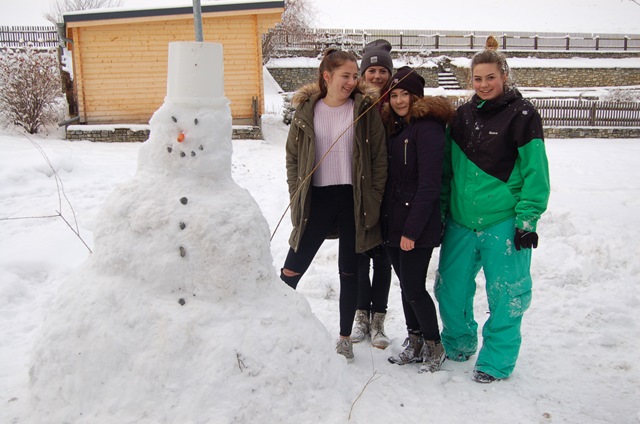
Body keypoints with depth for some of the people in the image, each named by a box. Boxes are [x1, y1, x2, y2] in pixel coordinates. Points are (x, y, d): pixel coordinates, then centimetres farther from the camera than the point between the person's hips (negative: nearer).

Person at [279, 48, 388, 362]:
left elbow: (379, 158, -1)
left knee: (349, 272, 10)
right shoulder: (307, 110, 2)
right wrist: (297, 197, 0)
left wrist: (373, 202, -6)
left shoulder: (365, 109, -2)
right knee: (292, 270, 2)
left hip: (353, 201, -1)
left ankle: (345, 338, 26)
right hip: (318, 199, 1)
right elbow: (293, 156, 8)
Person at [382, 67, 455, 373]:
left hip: (417, 227, -8)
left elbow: (429, 184, -17)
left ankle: (434, 347, 17)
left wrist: (412, 230, -18)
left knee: (414, 288, -2)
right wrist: (387, 221, 9)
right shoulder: (393, 127, 14)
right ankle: (414, 344, 28)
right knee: (406, 284, 14)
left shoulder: (428, 127, -12)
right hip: (393, 223, 8)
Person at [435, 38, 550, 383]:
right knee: (450, 288, 13)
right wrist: (441, 212, 12)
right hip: (460, 222, 5)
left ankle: (497, 360, 21)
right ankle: (458, 344, 36)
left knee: (505, 295, 4)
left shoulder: (521, 114, -5)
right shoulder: (462, 116, 11)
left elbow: (535, 172, -7)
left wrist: (527, 220, -12)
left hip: (503, 223, -5)